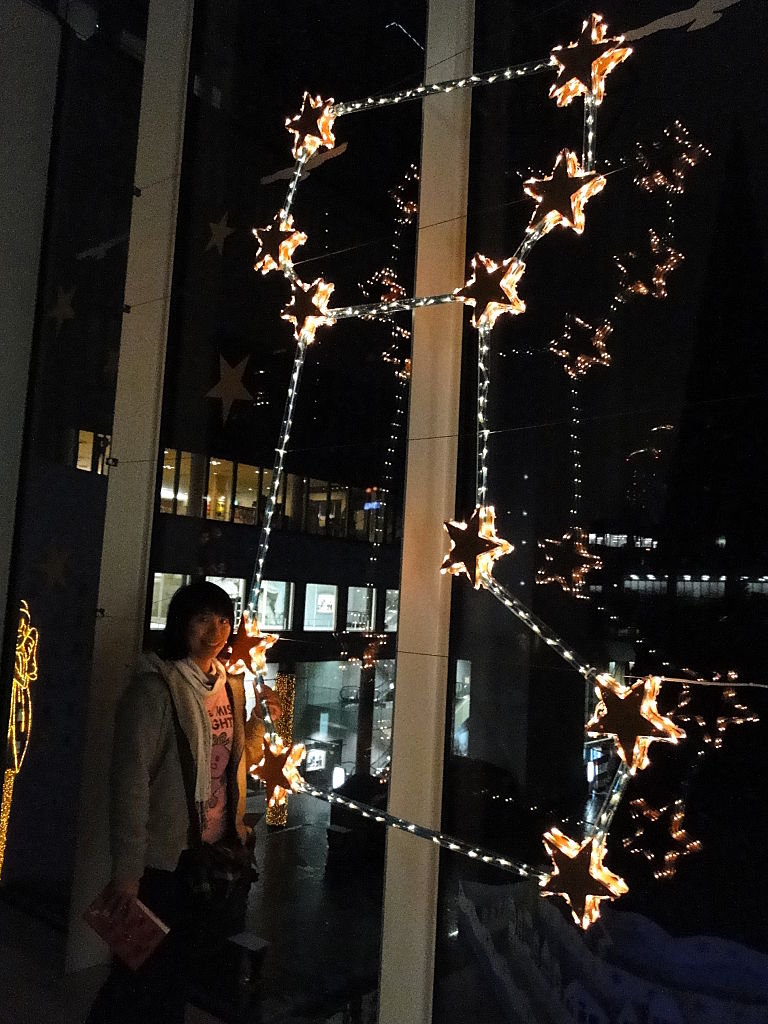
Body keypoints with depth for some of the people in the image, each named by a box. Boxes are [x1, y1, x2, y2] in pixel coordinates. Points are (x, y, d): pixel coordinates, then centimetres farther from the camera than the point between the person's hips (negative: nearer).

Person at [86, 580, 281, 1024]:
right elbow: (131, 780, -18)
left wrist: (262, 720, -2)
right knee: (144, 982, 7)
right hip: (168, 860, -6)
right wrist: (127, 870, -20)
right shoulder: (156, 687, -16)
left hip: (225, 854, 7)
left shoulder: (232, 685, 6)